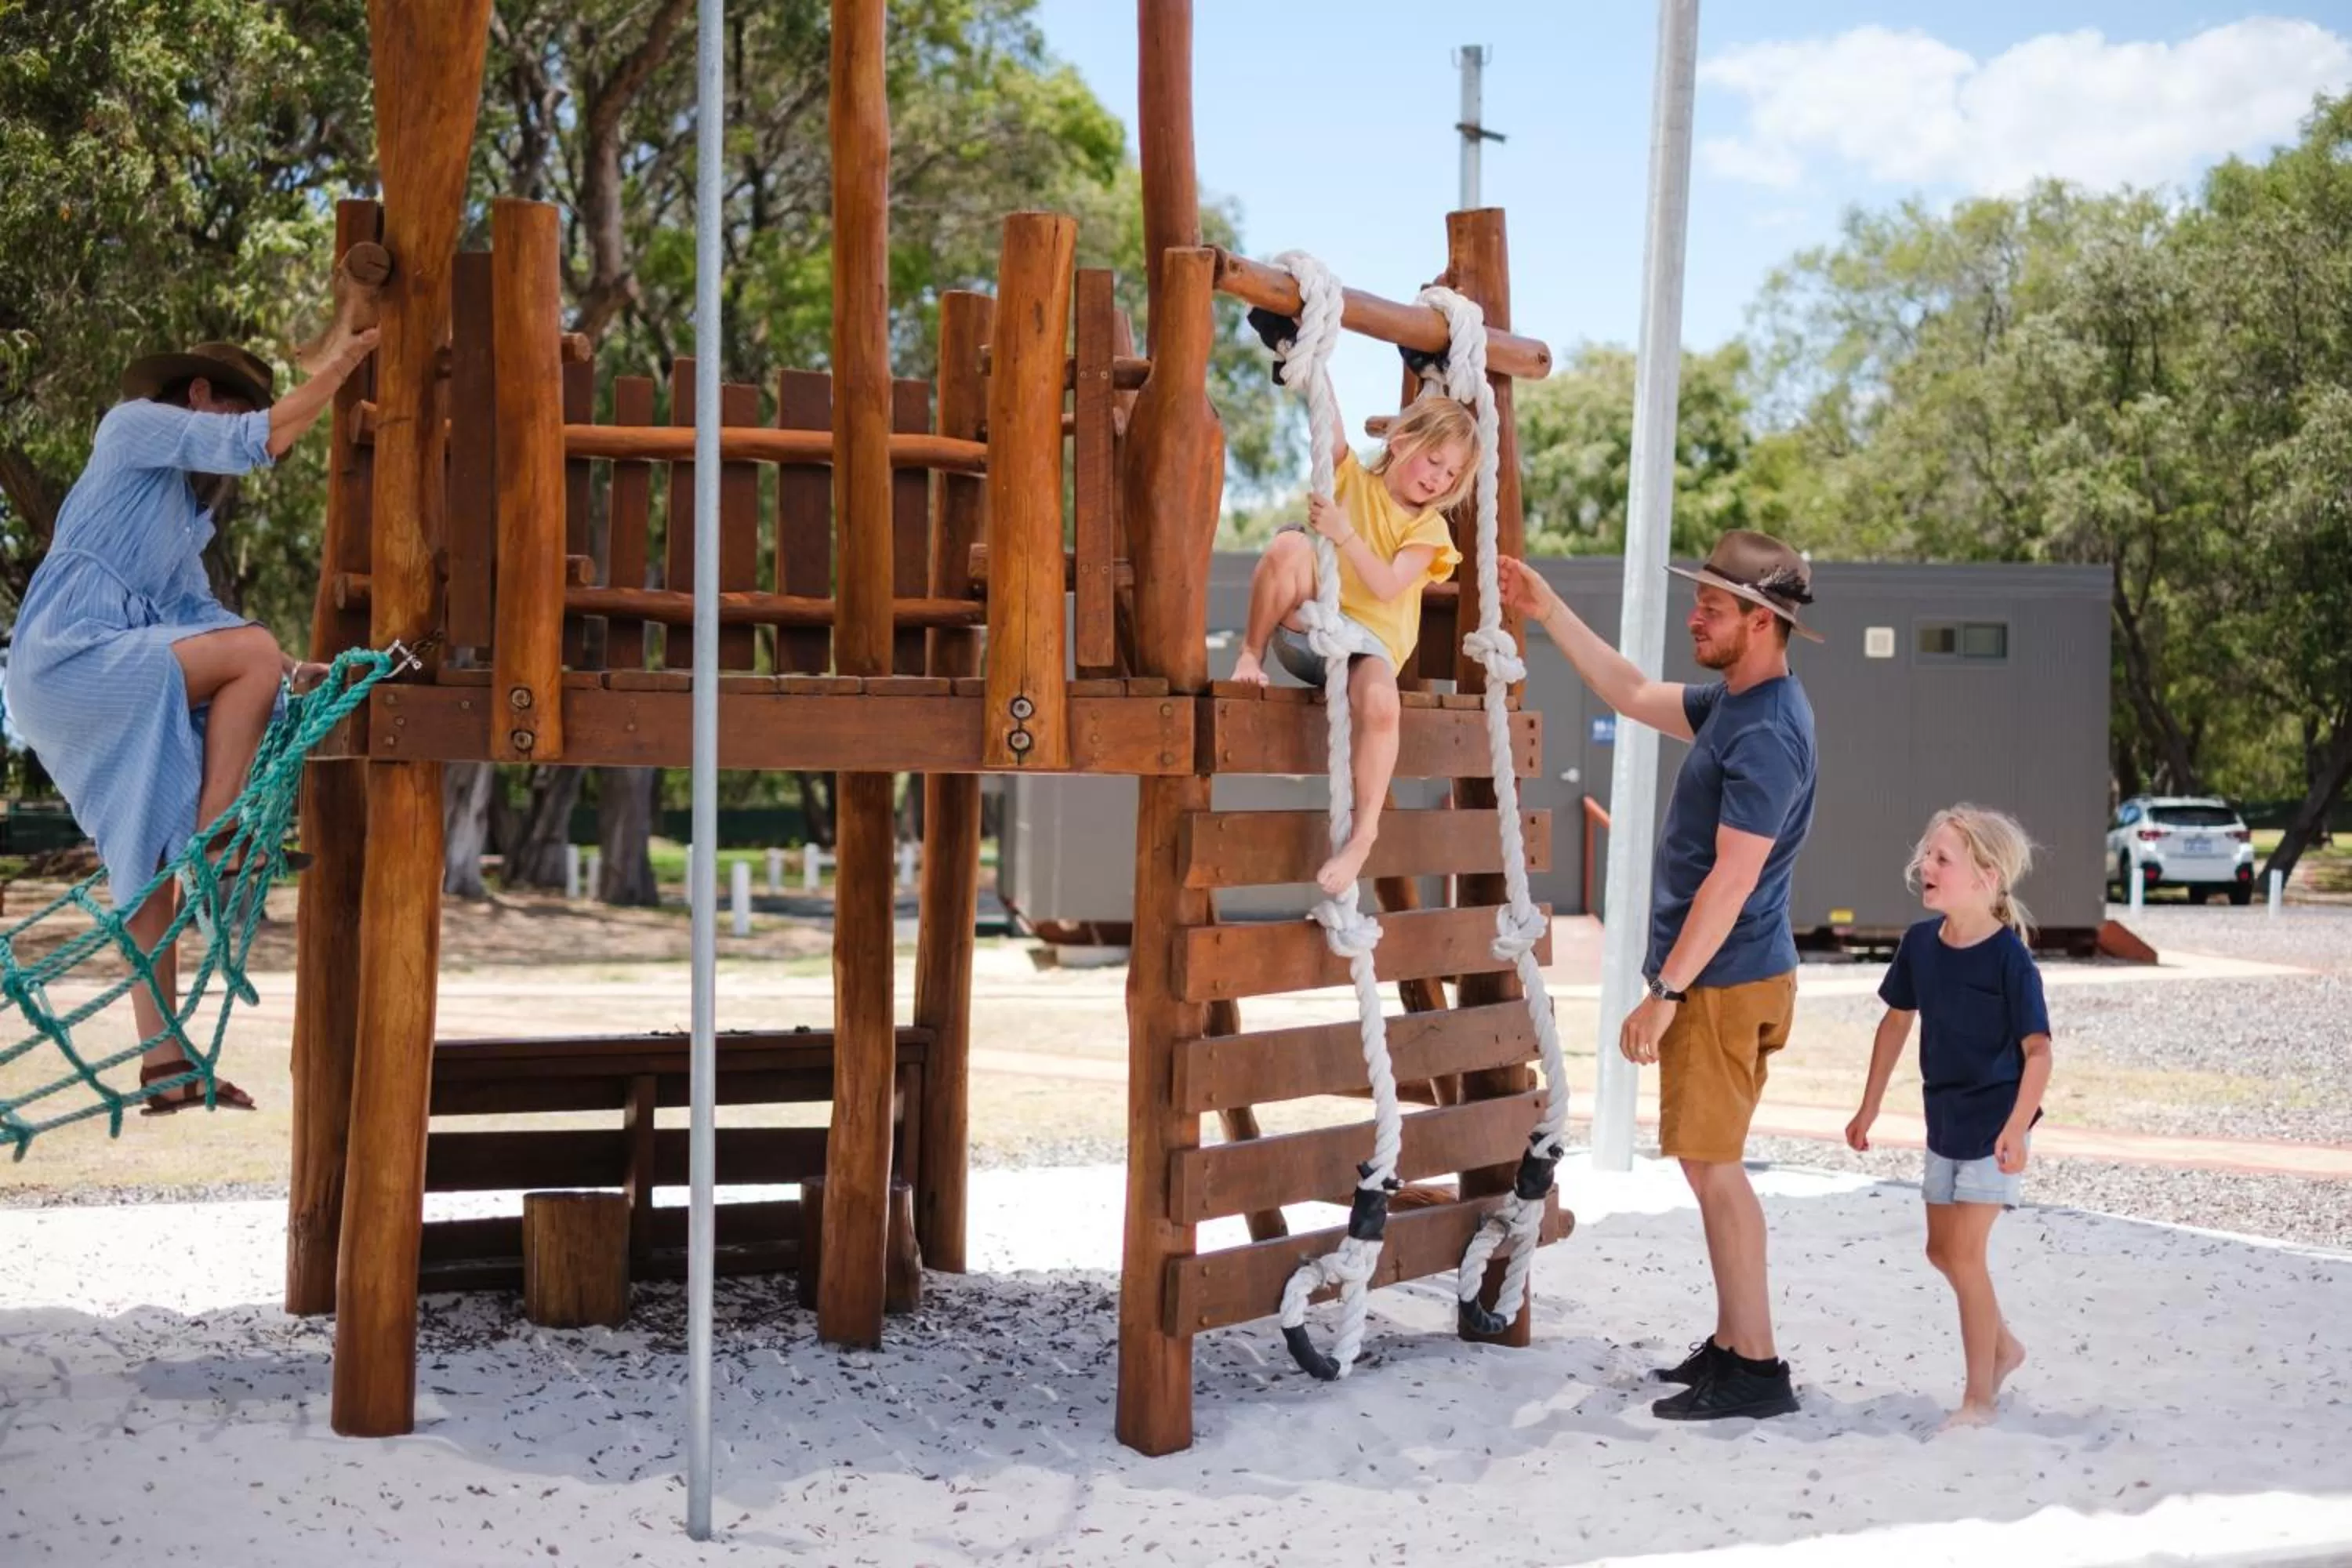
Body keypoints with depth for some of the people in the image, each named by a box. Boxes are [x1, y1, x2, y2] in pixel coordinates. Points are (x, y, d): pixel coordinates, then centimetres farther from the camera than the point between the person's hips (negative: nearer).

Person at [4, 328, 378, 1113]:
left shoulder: (183, 508, 27)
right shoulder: (136, 423, 2)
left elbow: (194, 615, 18)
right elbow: (259, 442, -13)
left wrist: (285, 669, 6)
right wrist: (338, 364, -12)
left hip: (114, 694, 9)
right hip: (69, 657, -9)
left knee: (149, 867, 2)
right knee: (253, 650, -23)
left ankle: (164, 1064, 1)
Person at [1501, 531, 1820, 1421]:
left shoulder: (1767, 735, -21)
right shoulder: (1733, 703, 11)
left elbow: (1732, 880, -23)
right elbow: (1635, 696, 26)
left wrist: (1666, 993, -21)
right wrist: (1549, 614, 24)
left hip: (1724, 983, -10)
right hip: (1717, 978, 10)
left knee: (1713, 1165, -7)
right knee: (1713, 1165, 14)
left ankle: (1755, 1370, -3)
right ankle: (1732, 1344, 21)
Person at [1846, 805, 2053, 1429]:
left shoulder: (2009, 958, -20)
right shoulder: (1921, 942, -1)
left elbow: (2038, 1050, -20)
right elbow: (1898, 1019, 12)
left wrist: (2016, 1128, -30)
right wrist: (1870, 1107, 16)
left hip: (1994, 1125, -7)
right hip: (1945, 1120, 7)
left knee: (1964, 1252, -10)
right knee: (1941, 1249, 16)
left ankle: (1979, 1397, 1)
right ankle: (2003, 1345, 40)